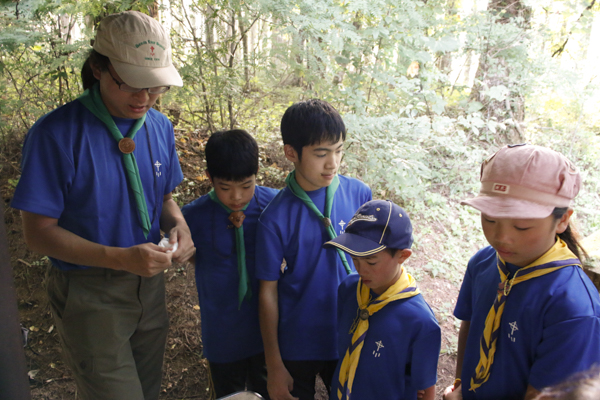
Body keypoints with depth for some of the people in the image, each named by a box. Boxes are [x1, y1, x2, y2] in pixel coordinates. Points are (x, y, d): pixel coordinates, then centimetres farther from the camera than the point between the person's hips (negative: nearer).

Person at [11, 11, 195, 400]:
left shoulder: (160, 126, -2)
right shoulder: (56, 133, -20)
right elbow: (39, 232, -17)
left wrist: (178, 224, -12)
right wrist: (120, 258, -29)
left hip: (149, 283, 6)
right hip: (89, 294, -5)